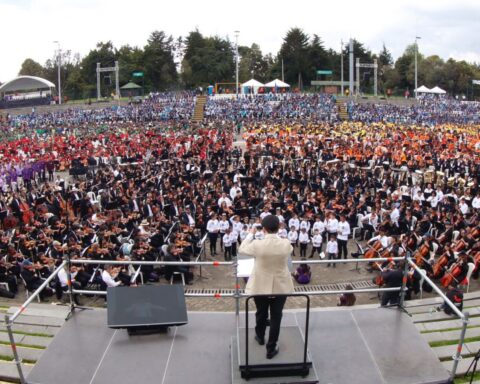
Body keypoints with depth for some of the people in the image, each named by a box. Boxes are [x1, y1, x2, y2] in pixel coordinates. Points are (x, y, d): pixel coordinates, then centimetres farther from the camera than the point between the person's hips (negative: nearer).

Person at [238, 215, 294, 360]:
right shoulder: (286, 244, -16)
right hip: (281, 286, 0)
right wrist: (276, 235, 20)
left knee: (261, 314, 23)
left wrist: (250, 234, 12)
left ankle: (260, 337, 48)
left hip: (261, 286, 0)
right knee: (276, 317, 12)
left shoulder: (257, 244, -21)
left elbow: (242, 249, -1)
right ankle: (271, 348, 21)